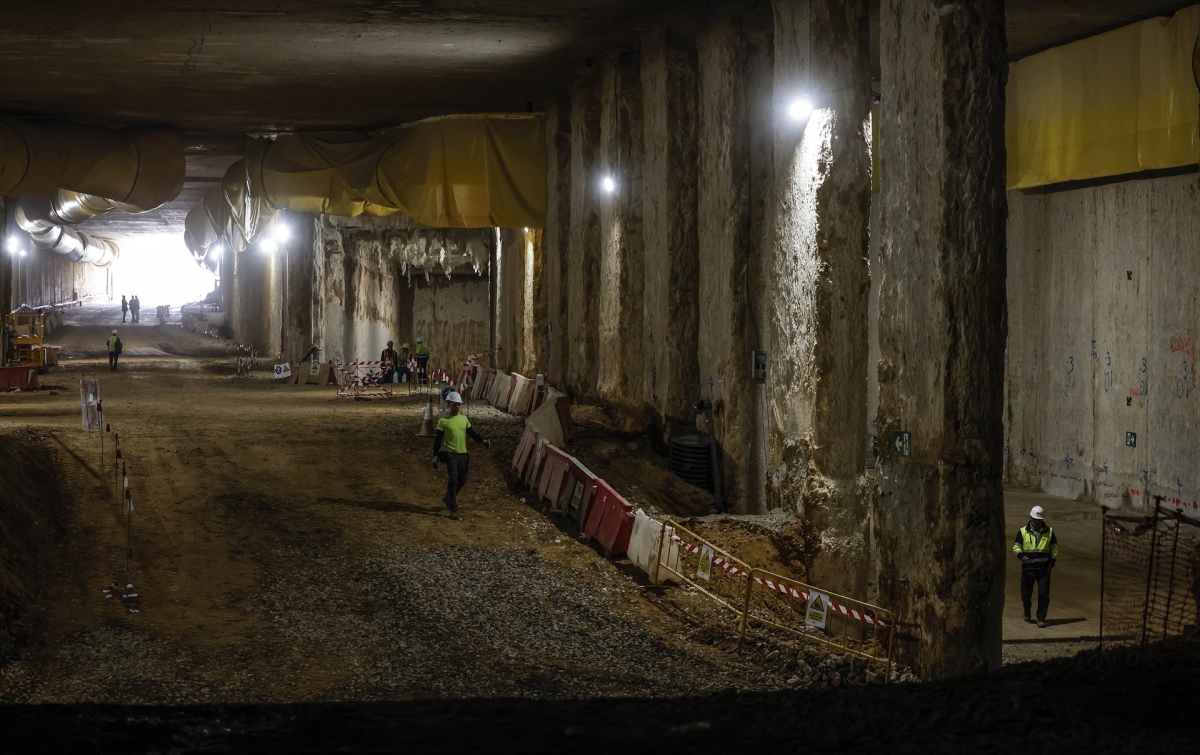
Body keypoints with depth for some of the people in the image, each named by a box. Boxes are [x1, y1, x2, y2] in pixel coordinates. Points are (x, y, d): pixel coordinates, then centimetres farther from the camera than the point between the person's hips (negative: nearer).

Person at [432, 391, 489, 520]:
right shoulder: (444, 421, -6)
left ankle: (448, 498, 37)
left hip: (462, 454, 6)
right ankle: (453, 510, -10)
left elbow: (472, 434, 10)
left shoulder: (464, 419, 8)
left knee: (462, 480, 13)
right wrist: (435, 456, -8)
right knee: (453, 481, -12)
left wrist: (483, 441, -8)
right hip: (450, 454, -5)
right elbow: (438, 440, -5)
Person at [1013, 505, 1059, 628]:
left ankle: (1041, 618, 0)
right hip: (1028, 568, 0)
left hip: (1044, 568, 0)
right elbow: (1016, 546, 1)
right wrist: (1021, 555, -19)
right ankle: (1027, 614, 33)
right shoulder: (1023, 531, 1)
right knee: (1026, 593, 10)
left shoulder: (1049, 531, 5)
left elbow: (1054, 547, 14)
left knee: (1044, 594, -6)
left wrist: (1053, 560, 2)